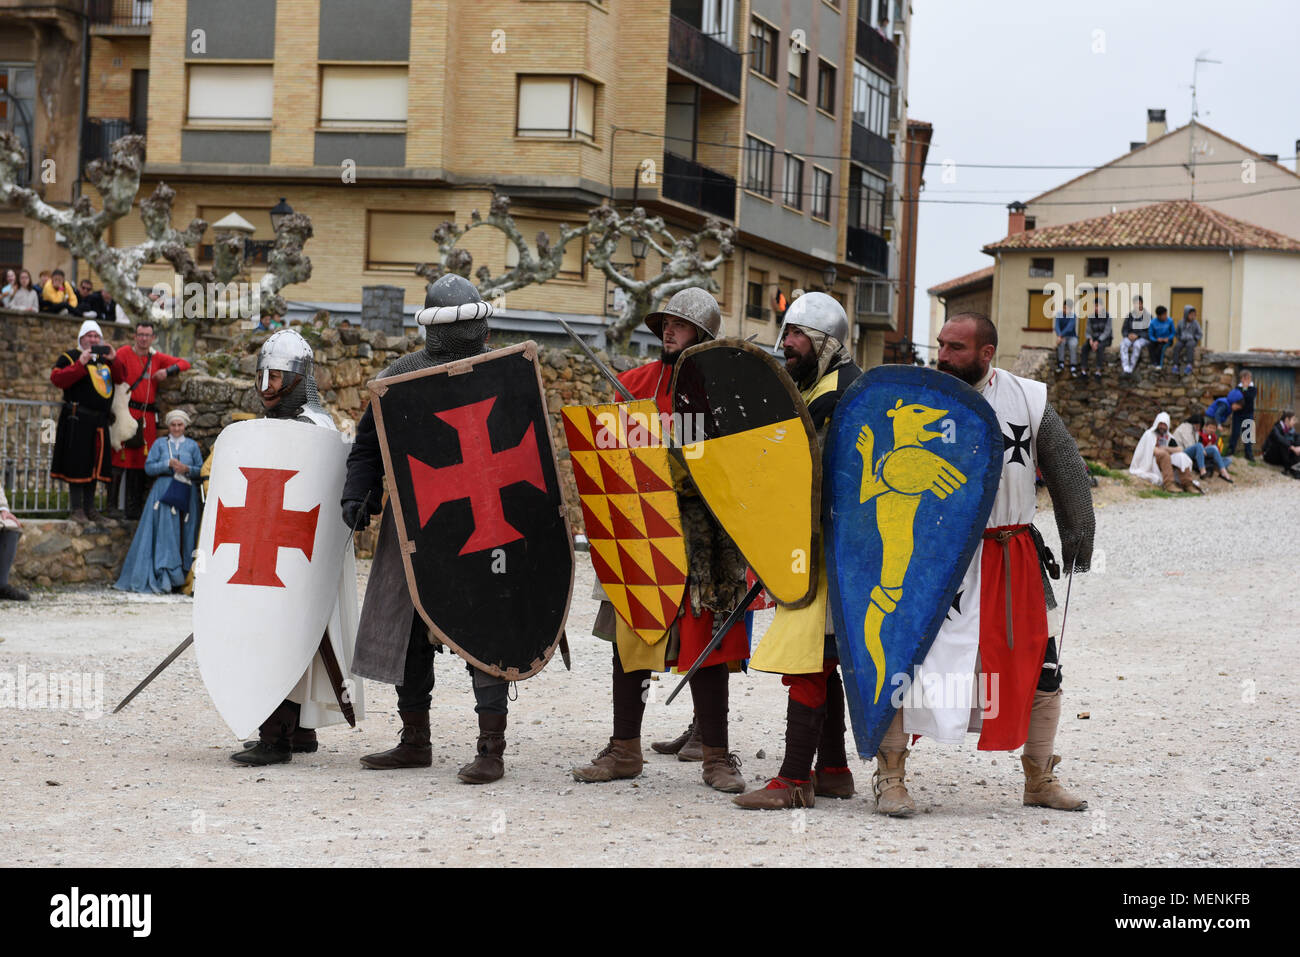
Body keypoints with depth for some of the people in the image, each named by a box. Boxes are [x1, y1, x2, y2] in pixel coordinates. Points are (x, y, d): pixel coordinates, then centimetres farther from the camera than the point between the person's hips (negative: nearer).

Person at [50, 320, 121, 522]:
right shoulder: (70, 357, 2)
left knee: (95, 464, 8)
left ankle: (90, 508, 15)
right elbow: (57, 378, -13)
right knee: (78, 463, -5)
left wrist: (113, 362, -4)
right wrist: (80, 364, -20)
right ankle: (77, 509, -2)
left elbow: (120, 380, 12)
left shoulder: (104, 357, 19)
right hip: (78, 420, -6)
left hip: (100, 421, 6)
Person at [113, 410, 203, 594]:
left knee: (184, 536, -3)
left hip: (186, 494, 2)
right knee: (165, 535, -10)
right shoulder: (160, 443, 11)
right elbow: (149, 467, 4)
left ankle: (182, 577, -1)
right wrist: (168, 464, -10)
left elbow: (201, 470, 10)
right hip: (164, 492, -2)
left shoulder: (192, 445, 14)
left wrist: (188, 469, -9)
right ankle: (164, 579, -14)